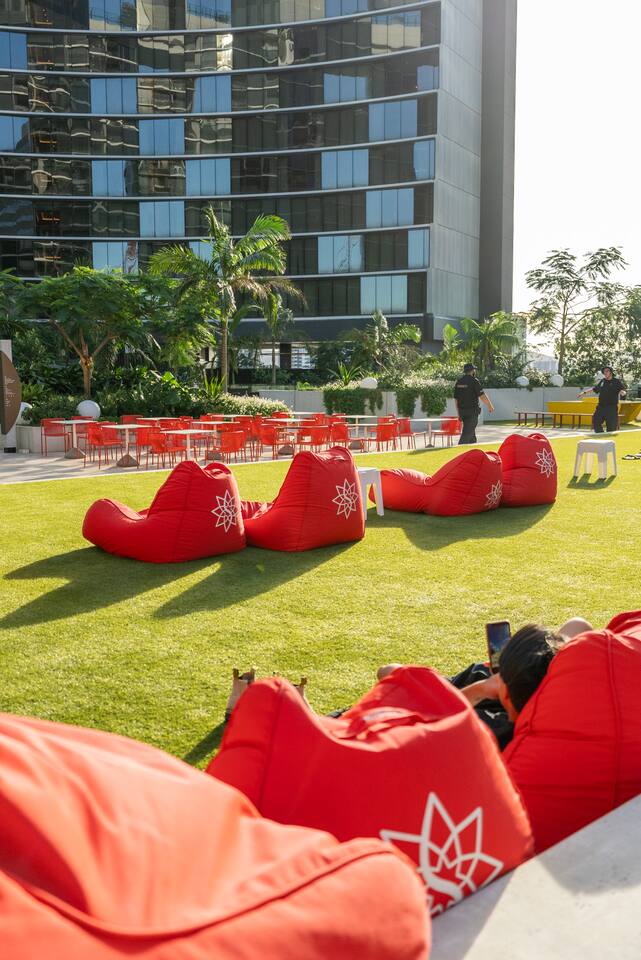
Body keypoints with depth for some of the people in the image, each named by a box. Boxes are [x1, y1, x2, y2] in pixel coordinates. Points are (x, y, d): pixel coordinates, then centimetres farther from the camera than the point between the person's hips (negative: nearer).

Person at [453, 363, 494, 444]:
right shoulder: (474, 380, -11)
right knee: (467, 433, -9)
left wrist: (459, 413, 17)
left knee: (471, 432, 19)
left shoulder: (458, 382, 8)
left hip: (462, 410, 7)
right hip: (472, 411, -7)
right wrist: (490, 406, 1)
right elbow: (482, 396, -13)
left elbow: (456, 398, 11)